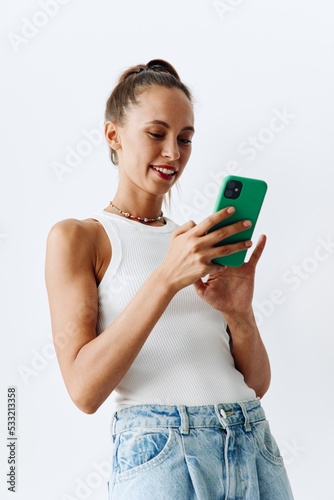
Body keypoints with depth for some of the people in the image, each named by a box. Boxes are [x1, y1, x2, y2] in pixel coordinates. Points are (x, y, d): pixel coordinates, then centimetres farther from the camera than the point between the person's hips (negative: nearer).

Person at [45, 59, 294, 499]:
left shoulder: (201, 244, 14)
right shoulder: (77, 236, 0)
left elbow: (258, 383, 11)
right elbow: (85, 389, -11)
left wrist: (239, 314, -9)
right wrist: (166, 279, -19)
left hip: (255, 447, 5)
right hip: (161, 449, -4)